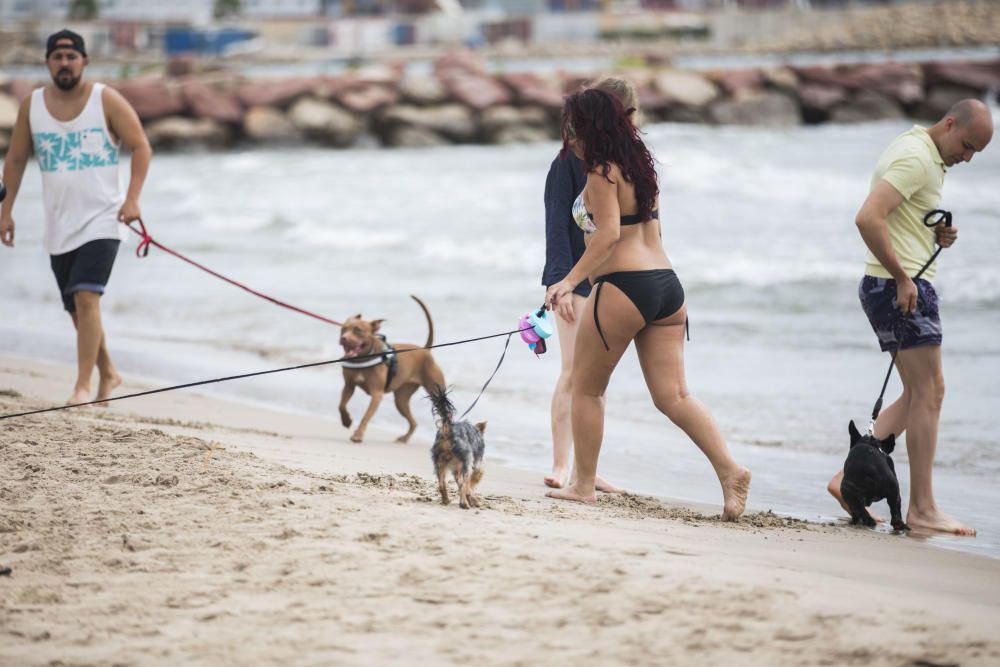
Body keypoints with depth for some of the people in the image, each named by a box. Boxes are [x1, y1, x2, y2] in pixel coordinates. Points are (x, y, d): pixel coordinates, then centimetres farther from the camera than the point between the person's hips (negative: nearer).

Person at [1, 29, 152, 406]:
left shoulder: (106, 101, -6)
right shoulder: (32, 106, 4)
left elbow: (141, 147, -4)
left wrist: (132, 198, -15)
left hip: (101, 219, -4)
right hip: (59, 225, 4)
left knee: (86, 297, -20)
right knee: (77, 308, 11)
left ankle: (83, 385, -19)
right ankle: (107, 373, 32)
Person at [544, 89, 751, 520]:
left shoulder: (601, 172, -8)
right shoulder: (638, 166, 17)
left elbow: (609, 234, -19)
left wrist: (570, 281, -22)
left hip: (623, 288, -8)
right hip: (667, 285, 8)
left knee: (586, 388, 8)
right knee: (673, 397, 3)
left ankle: (583, 484, 13)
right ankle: (730, 470, -13)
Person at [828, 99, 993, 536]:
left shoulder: (925, 156, 18)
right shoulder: (916, 158, -16)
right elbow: (868, 218, -27)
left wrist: (938, 234, 8)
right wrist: (902, 278, -22)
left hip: (906, 287, 10)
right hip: (902, 287, -10)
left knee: (922, 394, 14)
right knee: (927, 394, -6)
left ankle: (849, 477, 10)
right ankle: (922, 508, -2)